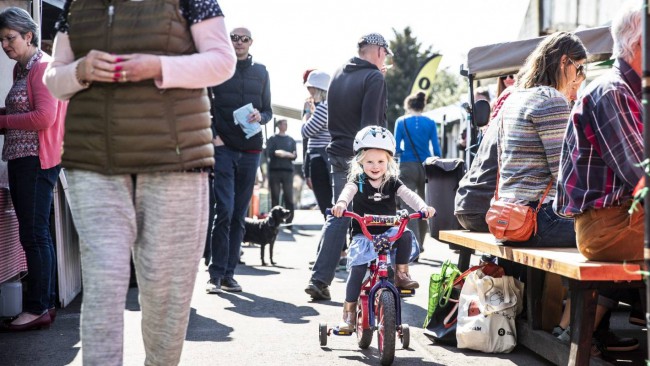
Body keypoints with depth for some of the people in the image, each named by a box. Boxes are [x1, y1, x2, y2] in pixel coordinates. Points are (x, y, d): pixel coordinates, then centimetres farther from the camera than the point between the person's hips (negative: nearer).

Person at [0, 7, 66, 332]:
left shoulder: (43, 67, -10)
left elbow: (44, 117, -18)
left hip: (37, 160, -9)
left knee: (34, 235, -7)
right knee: (35, 235, 11)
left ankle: (38, 308, -3)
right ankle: (45, 304, 16)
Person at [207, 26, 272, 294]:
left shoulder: (261, 72, 14)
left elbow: (268, 110, 17)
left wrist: (261, 117, -5)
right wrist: (213, 135, -8)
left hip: (250, 150, 4)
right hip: (223, 147, -4)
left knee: (239, 215, 5)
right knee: (225, 210, -13)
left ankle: (229, 273, 10)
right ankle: (216, 274, -7)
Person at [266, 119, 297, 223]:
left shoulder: (291, 140, 16)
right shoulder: (272, 139, 10)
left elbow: (295, 155, 9)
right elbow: (269, 153, -2)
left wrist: (285, 154, -11)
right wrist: (277, 153, -18)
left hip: (288, 171, 2)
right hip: (274, 170, -2)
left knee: (289, 197, -5)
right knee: (275, 198, -1)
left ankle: (289, 221, -4)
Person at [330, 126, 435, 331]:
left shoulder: (392, 182, 4)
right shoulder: (358, 181, -4)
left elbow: (408, 195, -12)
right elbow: (348, 191, -27)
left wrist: (423, 207, -34)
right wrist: (341, 203, -52)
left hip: (388, 232, 2)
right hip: (363, 235, -2)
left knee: (406, 235, -28)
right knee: (357, 268, -18)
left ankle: (401, 274, -9)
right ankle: (349, 312, -7)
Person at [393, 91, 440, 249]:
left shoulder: (401, 122, 0)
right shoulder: (430, 123, 3)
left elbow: (396, 149, -2)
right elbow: (437, 150, 0)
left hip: (407, 167, -3)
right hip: (425, 166, 3)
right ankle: (419, 244, 23)